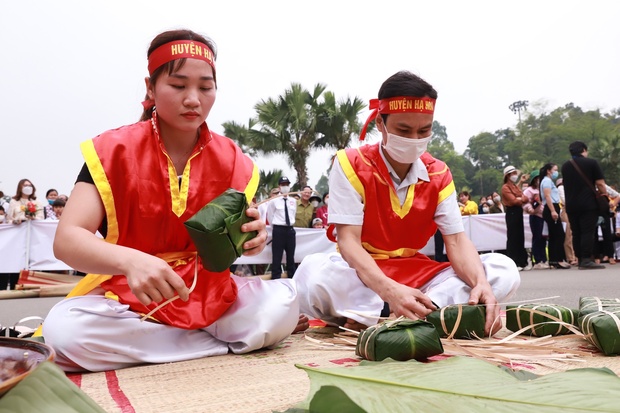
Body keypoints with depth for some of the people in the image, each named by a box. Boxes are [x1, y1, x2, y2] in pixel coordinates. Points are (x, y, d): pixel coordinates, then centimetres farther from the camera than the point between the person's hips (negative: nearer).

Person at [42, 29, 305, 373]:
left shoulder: (230, 159, -2)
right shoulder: (114, 151, -10)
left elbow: (228, 241, 2)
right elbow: (66, 239, -20)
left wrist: (248, 238, -24)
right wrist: (130, 261, -42)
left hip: (207, 293, 2)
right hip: (128, 296, -1)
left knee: (282, 304, -23)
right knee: (64, 329, -33)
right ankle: (225, 342, -17)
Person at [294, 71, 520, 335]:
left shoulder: (439, 174, 2)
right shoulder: (351, 164, -11)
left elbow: (457, 241, -5)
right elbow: (348, 240, -19)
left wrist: (481, 283, -29)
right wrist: (390, 291, -38)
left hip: (416, 275, 5)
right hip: (362, 277, -4)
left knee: (504, 271, -15)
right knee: (312, 275, -37)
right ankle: (435, 313, -25)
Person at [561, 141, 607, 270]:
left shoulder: (565, 166, 11)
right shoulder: (591, 163, -5)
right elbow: (600, 183, -9)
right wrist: (604, 194, 9)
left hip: (571, 205, 5)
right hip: (588, 203, -5)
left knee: (576, 233, 8)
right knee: (588, 232, -5)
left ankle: (580, 260, 10)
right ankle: (586, 260, -10)